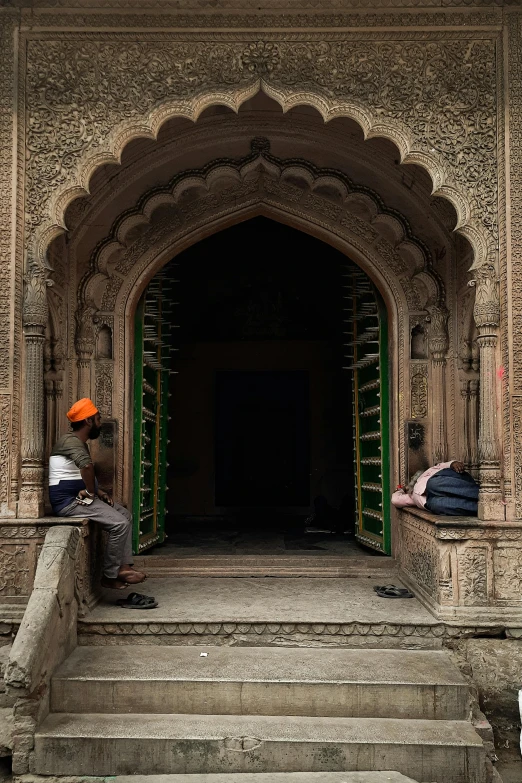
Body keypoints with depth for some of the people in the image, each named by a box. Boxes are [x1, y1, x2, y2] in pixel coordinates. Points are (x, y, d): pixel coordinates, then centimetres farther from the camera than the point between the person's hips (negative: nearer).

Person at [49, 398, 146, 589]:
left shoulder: (80, 443, 16)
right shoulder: (71, 440, -18)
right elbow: (87, 465, -39)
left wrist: (97, 491, 9)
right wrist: (91, 491, -23)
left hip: (78, 497, 11)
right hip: (68, 500, -11)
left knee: (126, 516, 8)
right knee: (119, 523, -18)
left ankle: (123, 566, 1)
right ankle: (109, 576, -7)